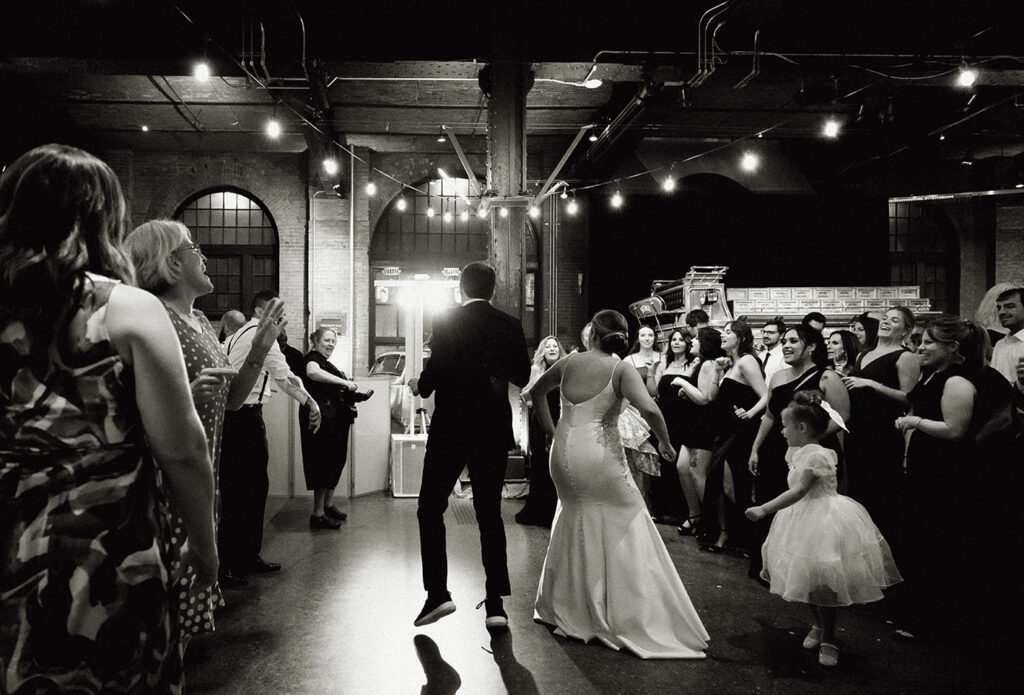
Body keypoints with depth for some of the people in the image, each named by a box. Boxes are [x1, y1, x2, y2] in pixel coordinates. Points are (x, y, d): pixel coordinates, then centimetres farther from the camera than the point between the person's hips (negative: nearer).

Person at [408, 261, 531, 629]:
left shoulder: (445, 322, -8)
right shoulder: (510, 326, 1)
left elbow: (434, 374, -14)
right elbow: (524, 378, 5)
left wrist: (419, 384, 9)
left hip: (450, 430, -3)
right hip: (494, 433, 3)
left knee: (430, 509, 11)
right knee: (490, 514, 10)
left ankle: (437, 593, 5)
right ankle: (495, 603, 9)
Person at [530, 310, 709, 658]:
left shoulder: (569, 362, 5)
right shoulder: (621, 370, -8)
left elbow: (537, 391, 20)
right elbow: (649, 409, -23)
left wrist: (549, 427, 27)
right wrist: (665, 443, -7)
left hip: (563, 452, 5)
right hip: (599, 455, -5)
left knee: (575, 519, 23)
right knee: (625, 527, 8)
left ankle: (563, 606, 34)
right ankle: (632, 617, 11)